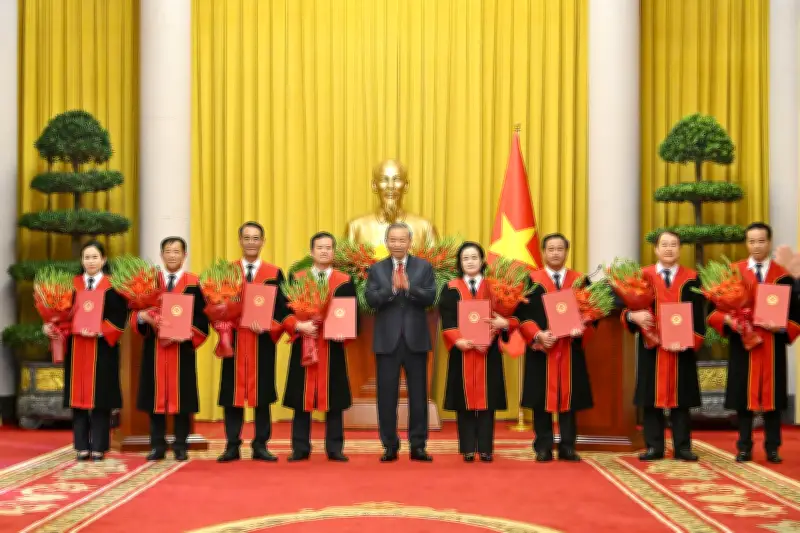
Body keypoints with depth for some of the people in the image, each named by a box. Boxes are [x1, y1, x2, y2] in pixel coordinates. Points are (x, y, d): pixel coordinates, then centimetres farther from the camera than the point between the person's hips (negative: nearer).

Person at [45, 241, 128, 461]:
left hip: (102, 348, -3)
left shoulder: (113, 285, -1)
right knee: (78, 396, 4)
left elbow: (119, 318, -7)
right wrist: (52, 326, -12)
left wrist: (99, 331, -20)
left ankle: (98, 447, 6)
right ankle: (82, 447, 11)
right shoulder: (72, 284, 10)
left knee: (100, 398, -1)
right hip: (76, 348, 3)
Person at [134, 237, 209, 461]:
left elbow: (201, 318, -3)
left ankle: (180, 446, 9)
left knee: (181, 397, 1)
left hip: (181, 348, -2)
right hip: (154, 348, 2)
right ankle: (158, 446, 12)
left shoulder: (193, 284, 2)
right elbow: (136, 314, 8)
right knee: (156, 396, 4)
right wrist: (142, 316, -16)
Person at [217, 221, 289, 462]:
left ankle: (260, 445, 11)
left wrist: (269, 327, -16)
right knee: (233, 392, 2)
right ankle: (232, 445, 9)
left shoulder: (275, 273, 6)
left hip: (263, 341, 0)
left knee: (262, 393, 3)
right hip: (235, 341, 0)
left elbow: (282, 308, 3)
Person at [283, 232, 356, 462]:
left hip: (333, 347, 0)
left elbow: (352, 315, 4)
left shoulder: (345, 282, 6)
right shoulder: (296, 279, 7)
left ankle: (334, 449, 11)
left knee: (334, 399, 3)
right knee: (302, 399, 3)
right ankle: (300, 449, 11)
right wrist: (299, 325, -16)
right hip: (303, 346, 0)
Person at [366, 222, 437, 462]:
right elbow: (371, 299, -6)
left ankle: (418, 445, 12)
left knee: (418, 394, 4)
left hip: (415, 339, 0)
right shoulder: (376, 269, 6)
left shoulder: (424, 267, 5)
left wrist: (409, 287, -22)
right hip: (387, 340, 0)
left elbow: (430, 297, -6)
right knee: (387, 395, 4)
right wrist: (392, 289, -21)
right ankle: (390, 446, 12)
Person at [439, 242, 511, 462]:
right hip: (462, 351, -1)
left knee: (487, 398, 0)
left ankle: (485, 448, 5)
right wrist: (458, 340, -19)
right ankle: (468, 449, 5)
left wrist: (504, 323, -18)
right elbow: (447, 321, -3)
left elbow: (504, 316, 5)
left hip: (488, 352, 1)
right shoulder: (451, 289, 6)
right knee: (465, 399, 0)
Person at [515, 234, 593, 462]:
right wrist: (538, 335, -17)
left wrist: (581, 331, -14)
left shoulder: (580, 280, 10)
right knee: (542, 399, 0)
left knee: (569, 398, 4)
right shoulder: (531, 280, 5)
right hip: (541, 349, -1)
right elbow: (522, 314, -1)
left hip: (571, 349, 2)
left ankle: (567, 447, 11)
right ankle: (543, 448, 7)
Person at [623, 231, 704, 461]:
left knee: (681, 399, 4)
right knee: (651, 399, 3)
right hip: (651, 349, 1)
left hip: (682, 349, 0)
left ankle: (682, 447, 10)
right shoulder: (642, 276, 6)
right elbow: (627, 308, 4)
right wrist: (633, 315, -20)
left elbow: (698, 316, 0)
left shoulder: (691, 278, 4)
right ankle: (654, 447, 10)